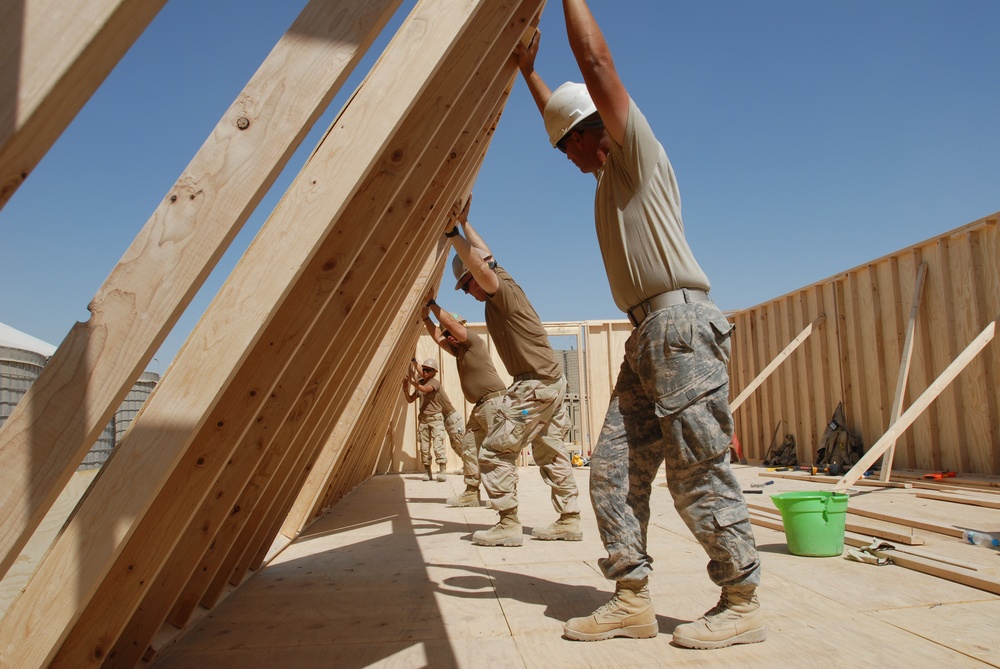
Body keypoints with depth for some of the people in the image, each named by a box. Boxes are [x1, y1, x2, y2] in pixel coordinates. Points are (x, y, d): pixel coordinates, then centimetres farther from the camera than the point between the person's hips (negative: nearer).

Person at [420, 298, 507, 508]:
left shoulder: (475, 342, -5)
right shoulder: (459, 351, 19)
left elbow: (450, 322, -14)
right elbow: (438, 337, 24)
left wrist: (431, 303, -6)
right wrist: (426, 317, 18)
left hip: (494, 402, -10)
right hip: (480, 407, 10)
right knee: (468, 447, 6)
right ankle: (471, 494, 9)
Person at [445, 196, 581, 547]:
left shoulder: (503, 290, -13)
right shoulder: (501, 282, 13)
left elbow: (483, 267, -35)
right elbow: (486, 255, 30)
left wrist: (453, 233, -37)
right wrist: (464, 223, 31)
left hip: (535, 385, -10)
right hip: (551, 381, 10)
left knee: (495, 451, -5)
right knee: (552, 452, 14)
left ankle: (508, 525, -1)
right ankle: (569, 520, 20)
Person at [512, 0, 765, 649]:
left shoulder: (638, 151, 3)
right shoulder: (611, 173, 27)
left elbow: (596, 59, -3)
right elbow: (563, 119, 41)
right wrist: (529, 73, 44)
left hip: (680, 321, -9)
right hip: (648, 337, 9)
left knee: (699, 474, -7)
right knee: (614, 469, 4)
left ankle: (743, 604, 7)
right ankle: (633, 600, 9)